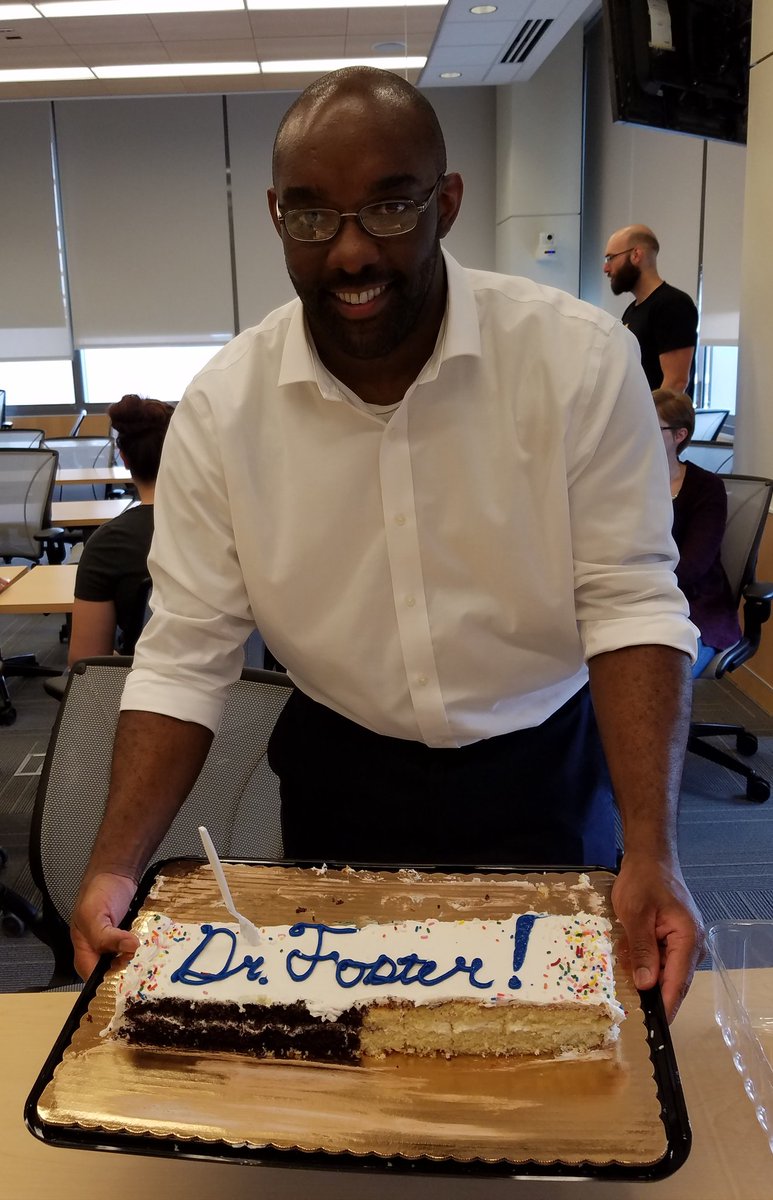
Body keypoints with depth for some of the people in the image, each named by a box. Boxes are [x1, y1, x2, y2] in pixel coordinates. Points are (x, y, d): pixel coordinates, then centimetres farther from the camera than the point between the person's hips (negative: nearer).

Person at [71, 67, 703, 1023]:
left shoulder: (583, 359, -18)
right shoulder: (220, 406, -14)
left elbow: (629, 601, -18)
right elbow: (186, 655, -12)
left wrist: (650, 852, -27)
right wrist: (113, 869, -22)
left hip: (540, 770, 0)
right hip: (339, 775, 2)